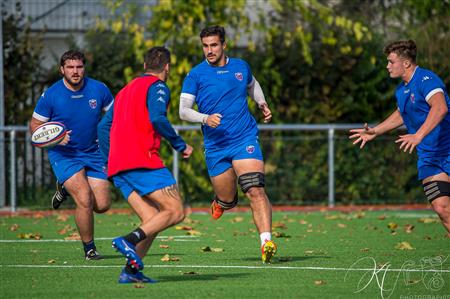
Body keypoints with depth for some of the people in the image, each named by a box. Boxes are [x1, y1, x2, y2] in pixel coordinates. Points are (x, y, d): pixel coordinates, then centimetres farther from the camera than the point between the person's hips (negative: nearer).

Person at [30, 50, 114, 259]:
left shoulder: (99, 90, -6)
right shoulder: (50, 96, -12)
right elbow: (34, 125, -1)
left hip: (93, 154, 4)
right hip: (63, 155, -4)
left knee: (102, 205, 0)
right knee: (85, 199, -21)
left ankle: (68, 188, 31)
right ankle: (89, 249, -2)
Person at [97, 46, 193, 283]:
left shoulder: (126, 90, 26)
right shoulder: (157, 87, 2)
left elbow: (104, 126, 24)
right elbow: (157, 119, -16)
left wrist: (110, 160, 29)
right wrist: (180, 145, -5)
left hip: (117, 167, 8)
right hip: (143, 161, -8)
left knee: (153, 221, 6)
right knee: (176, 212, -8)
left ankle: (131, 270, -11)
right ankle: (130, 240, -27)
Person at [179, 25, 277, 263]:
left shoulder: (240, 66, 8)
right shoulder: (196, 75, -2)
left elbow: (252, 84, 31)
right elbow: (183, 110, -7)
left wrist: (262, 104, 13)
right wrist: (205, 118, -25)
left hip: (245, 139, 0)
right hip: (215, 146, 0)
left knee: (255, 189, -20)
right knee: (228, 199, 9)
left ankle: (266, 242, -27)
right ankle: (220, 201, 48)